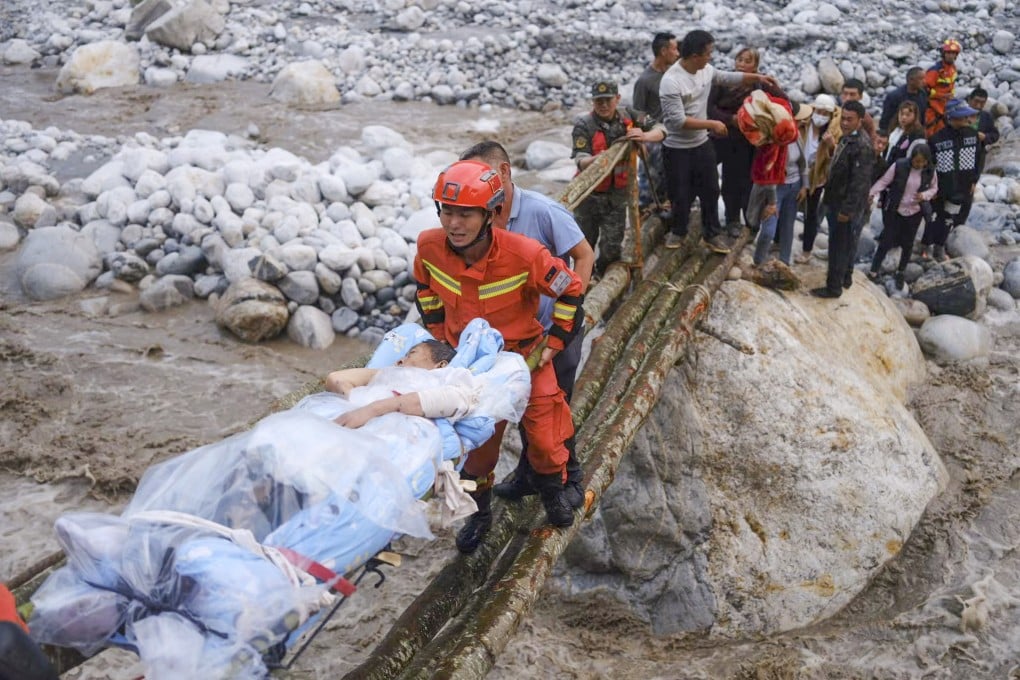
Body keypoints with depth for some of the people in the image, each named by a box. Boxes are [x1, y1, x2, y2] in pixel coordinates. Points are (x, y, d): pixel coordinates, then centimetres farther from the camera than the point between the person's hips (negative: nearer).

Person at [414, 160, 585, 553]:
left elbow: (570, 290, -14)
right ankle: (480, 512, 36)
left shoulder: (524, 254, -32)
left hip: (525, 356, -2)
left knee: (544, 435, 9)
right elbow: (425, 285, 4)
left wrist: (555, 341, -9)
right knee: (475, 441, 12)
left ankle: (553, 492, 40)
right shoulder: (429, 246, -21)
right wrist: (437, 331, 3)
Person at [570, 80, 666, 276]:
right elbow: (581, 161, -24)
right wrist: (597, 159, -47)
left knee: (612, 247, 5)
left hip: (617, 193, 2)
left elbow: (660, 130, -2)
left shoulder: (628, 116, -3)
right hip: (589, 194, -2)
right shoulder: (583, 125, -15)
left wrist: (644, 136, -25)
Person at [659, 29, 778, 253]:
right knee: (681, 194, 8)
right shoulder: (671, 81, -27)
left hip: (702, 144, 7)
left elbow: (728, 77, 18)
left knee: (710, 190, 13)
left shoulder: (706, 70, -3)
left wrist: (757, 77, 12)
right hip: (677, 149, -7)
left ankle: (712, 234, 27)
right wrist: (712, 124, -24)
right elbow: (678, 121, -29)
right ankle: (678, 231, 32)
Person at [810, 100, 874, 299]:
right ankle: (845, 277, 37)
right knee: (847, 243, 22)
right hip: (837, 201, 10)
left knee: (839, 246, 0)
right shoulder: (846, 138, 7)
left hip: (846, 205, -10)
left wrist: (847, 209, -24)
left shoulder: (862, 147, -23)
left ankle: (834, 286, 8)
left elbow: (859, 182, -25)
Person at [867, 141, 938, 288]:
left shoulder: (930, 171, -8)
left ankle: (901, 273, 30)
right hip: (893, 211, -3)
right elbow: (884, 181, -12)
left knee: (907, 244, 11)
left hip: (914, 213, 3)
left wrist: (924, 196, -14)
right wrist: (871, 193, -24)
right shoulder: (899, 165, -17)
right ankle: (873, 271, 13)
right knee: (887, 241, -1)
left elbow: (934, 188, 7)